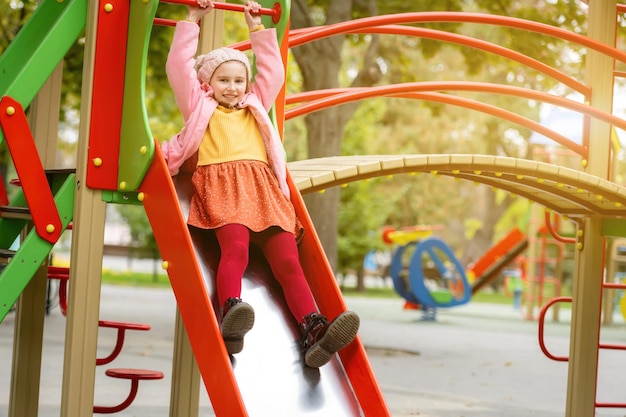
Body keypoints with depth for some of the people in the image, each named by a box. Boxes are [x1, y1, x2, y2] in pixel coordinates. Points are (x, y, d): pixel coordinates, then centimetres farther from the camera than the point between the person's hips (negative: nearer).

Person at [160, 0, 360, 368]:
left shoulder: (256, 107, 35)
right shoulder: (199, 106, 25)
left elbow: (274, 72, 38)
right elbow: (178, 67, 18)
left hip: (263, 189, 3)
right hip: (222, 186, -3)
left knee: (288, 259, -19)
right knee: (236, 247, -34)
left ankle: (314, 331, -35)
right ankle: (230, 316, -54)